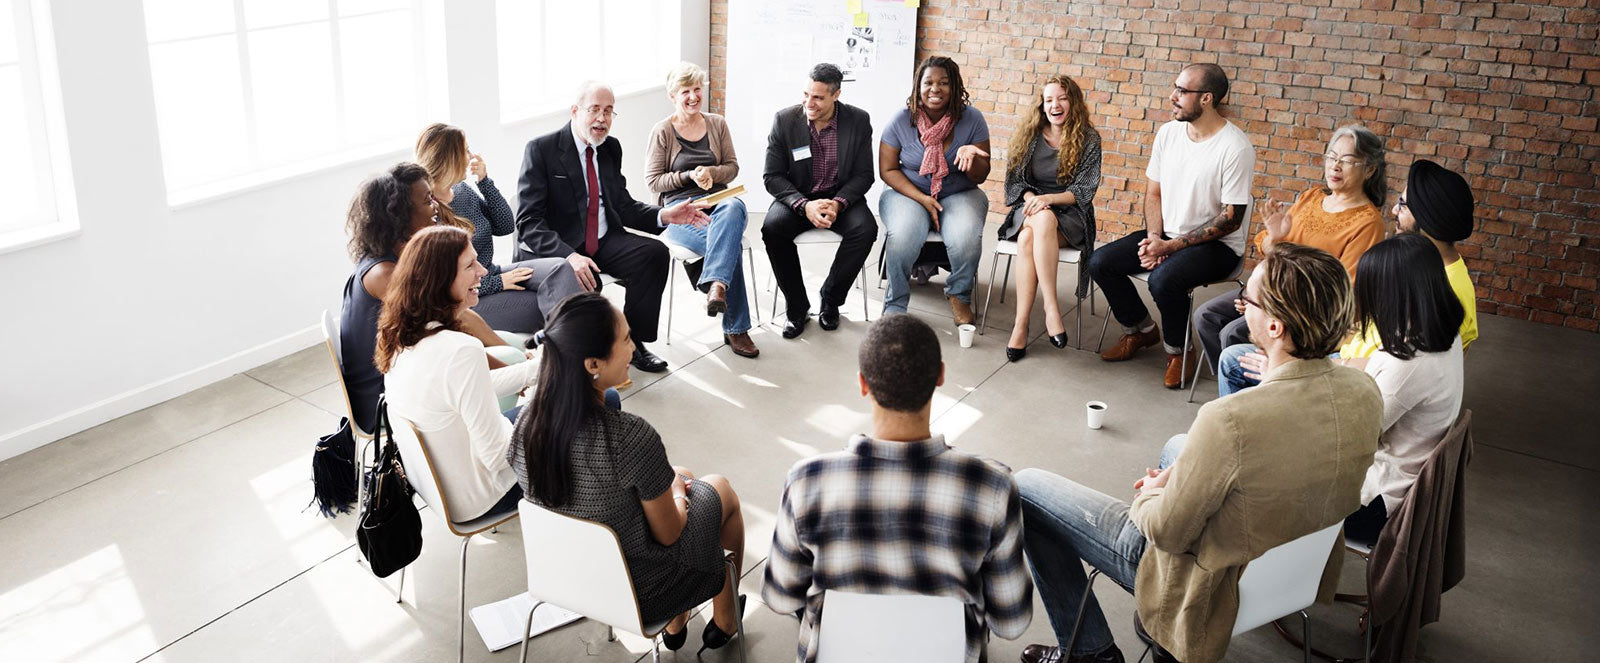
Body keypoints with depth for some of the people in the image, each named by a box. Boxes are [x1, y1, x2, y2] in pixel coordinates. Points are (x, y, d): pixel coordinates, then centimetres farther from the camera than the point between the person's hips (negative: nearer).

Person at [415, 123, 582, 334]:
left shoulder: (464, 190, 7)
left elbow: (506, 226, 7)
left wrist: (484, 181, -3)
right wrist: (497, 283, -16)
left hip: (492, 276, 7)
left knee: (559, 268, -19)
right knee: (544, 306, -23)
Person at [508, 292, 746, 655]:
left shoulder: (528, 419, -17)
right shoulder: (632, 438, -36)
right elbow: (668, 534, -20)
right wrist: (678, 493, 3)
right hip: (638, 593, -5)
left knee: (681, 476, 29)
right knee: (721, 491, 22)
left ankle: (675, 628, 44)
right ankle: (725, 622, 46)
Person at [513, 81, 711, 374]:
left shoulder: (612, 148, 10)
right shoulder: (541, 149, -9)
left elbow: (623, 205, 14)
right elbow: (529, 221, -16)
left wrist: (664, 215, -6)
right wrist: (569, 255, -32)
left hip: (603, 242, 6)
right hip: (554, 249, -6)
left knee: (655, 252, -17)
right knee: (583, 282, -35)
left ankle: (633, 340, -5)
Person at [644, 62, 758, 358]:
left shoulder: (717, 124, 16)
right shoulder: (662, 131, 5)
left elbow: (732, 166, 15)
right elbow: (653, 180, 3)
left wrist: (711, 173, -7)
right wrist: (690, 176, -12)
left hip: (717, 198, 3)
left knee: (734, 208, -40)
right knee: (732, 241, -34)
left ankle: (716, 286, -54)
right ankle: (735, 328, -34)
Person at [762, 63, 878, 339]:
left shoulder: (858, 120, -7)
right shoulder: (785, 120, -8)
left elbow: (864, 175, -4)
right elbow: (772, 176, -7)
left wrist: (838, 203, -23)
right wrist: (804, 205, -23)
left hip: (840, 196, 0)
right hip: (797, 197, 0)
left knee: (865, 229, -30)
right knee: (772, 227, -30)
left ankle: (830, 299, -7)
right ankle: (797, 307, -13)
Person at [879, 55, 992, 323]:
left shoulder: (972, 119, -6)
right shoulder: (901, 121, -6)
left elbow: (980, 177, -2)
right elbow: (888, 170, -1)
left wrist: (970, 157, -26)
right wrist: (922, 199, -14)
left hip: (959, 194, 1)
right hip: (908, 192, -1)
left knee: (966, 238, -30)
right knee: (903, 236, -33)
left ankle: (959, 295, 2)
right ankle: (895, 306, -10)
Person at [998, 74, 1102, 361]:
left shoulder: (1088, 139, 1)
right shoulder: (1030, 134, 10)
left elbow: (1084, 190, -5)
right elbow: (1014, 180, 9)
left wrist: (1047, 199, -20)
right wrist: (1031, 198, -13)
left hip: (1070, 215, -2)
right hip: (1029, 210, 2)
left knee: (1036, 229, -37)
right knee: (1040, 221, -37)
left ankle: (1021, 323, -39)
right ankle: (1051, 308, -38)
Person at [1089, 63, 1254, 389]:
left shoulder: (1235, 148, -18)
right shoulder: (1168, 133, 2)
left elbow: (1231, 219, -18)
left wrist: (1171, 246, -20)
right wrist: (1153, 237, -9)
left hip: (1217, 244, -7)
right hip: (1167, 235, 7)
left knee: (1163, 279, -34)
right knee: (1100, 262, -8)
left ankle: (1177, 351, -4)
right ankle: (1140, 330, 15)